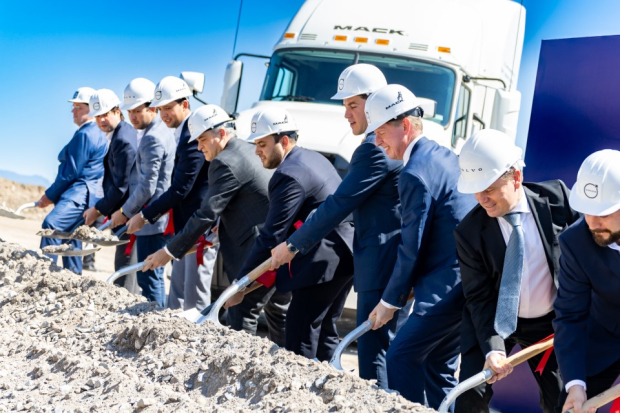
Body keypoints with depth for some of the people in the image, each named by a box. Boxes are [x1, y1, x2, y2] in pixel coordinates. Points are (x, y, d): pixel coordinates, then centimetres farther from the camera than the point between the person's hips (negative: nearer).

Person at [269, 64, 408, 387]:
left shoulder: (375, 148, -17)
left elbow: (339, 205, -17)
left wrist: (293, 245, -8)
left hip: (382, 268, -10)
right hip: (401, 264, 10)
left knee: (373, 357, -6)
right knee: (394, 352, 16)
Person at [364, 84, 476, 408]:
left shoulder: (415, 174, -16)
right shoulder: (445, 156, 14)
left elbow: (412, 247, -15)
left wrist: (389, 301, -4)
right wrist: (410, 286, 19)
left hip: (447, 287, -10)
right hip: (469, 280, 10)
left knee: (401, 357, -5)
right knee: (437, 366, 16)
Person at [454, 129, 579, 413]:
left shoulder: (556, 197, -16)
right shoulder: (469, 232, -19)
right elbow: (479, 297, -15)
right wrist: (494, 349, -28)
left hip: (552, 323, 1)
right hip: (496, 321, -1)